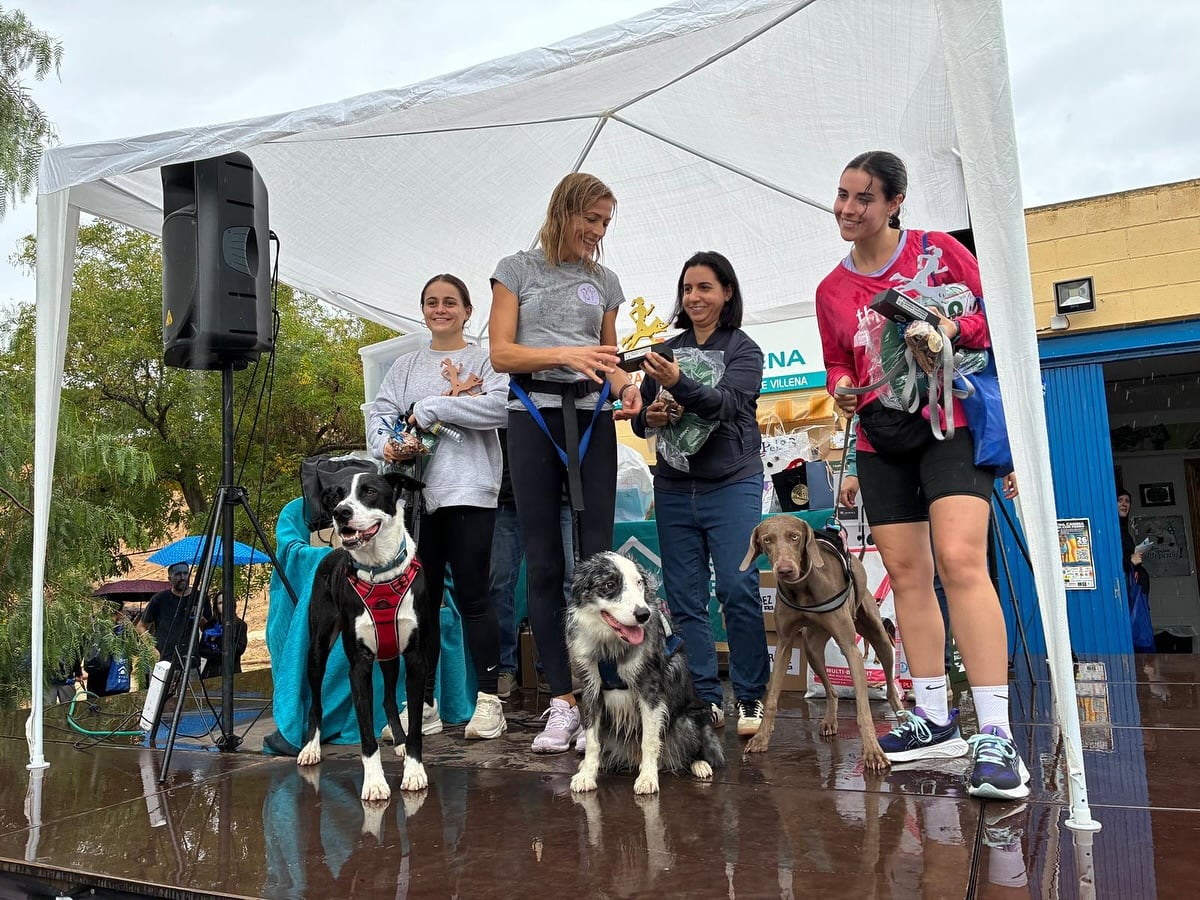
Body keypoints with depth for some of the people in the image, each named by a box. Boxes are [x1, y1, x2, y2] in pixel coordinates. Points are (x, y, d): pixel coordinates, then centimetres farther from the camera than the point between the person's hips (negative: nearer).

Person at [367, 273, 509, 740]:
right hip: (416, 494, 5)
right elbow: (380, 414, 9)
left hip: (468, 491, -4)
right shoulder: (405, 366, 20)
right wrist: (386, 445, -13)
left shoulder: (485, 360, 6)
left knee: (471, 596, -6)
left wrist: (430, 409, -13)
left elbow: (498, 406, -12)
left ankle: (488, 701, 3)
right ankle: (422, 705, 16)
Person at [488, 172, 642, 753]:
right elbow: (501, 353, -1)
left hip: (592, 419, 2)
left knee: (596, 557, -5)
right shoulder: (517, 269, 8)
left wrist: (624, 386, -3)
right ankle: (562, 701, 4)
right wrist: (564, 355, -16)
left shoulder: (605, 281, 17)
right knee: (543, 562, -2)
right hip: (534, 415, -2)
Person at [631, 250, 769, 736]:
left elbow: (725, 403, -16)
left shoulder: (744, 350, 2)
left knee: (738, 590, -10)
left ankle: (750, 698, 3)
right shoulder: (667, 350, 14)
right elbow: (640, 418, 16)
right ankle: (705, 699, 12)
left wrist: (678, 382, -33)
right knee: (684, 599, 3)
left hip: (731, 485, -4)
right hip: (673, 488, 4)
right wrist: (649, 417, -8)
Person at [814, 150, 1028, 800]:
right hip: (880, 437, 5)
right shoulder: (831, 289, 12)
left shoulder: (938, 250, 0)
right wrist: (840, 388, -1)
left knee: (960, 560, -20)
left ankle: (996, 735, -18)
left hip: (950, 421, -5)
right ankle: (934, 719, 15)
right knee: (906, 574, 5)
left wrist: (953, 327, -19)